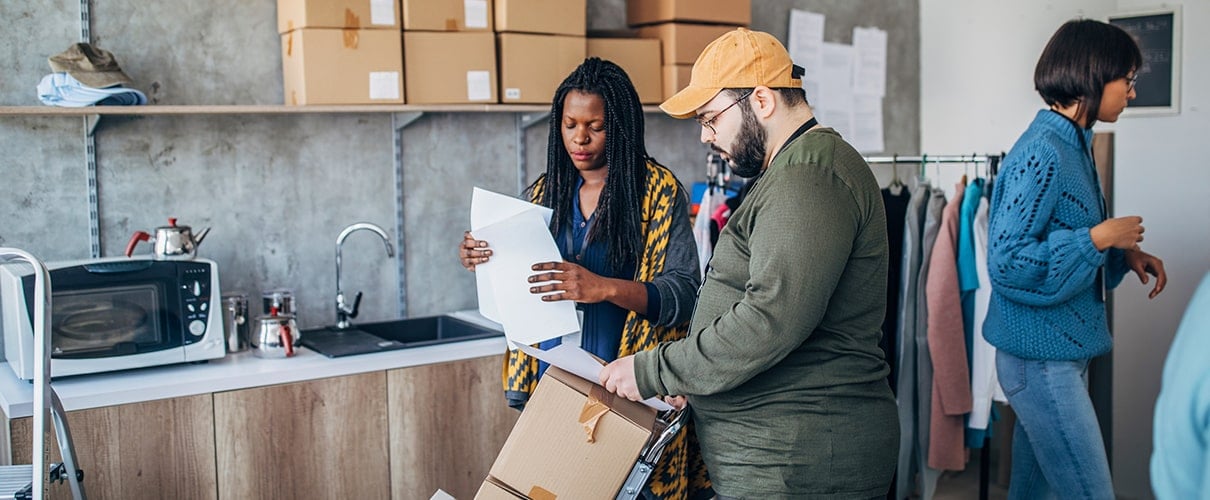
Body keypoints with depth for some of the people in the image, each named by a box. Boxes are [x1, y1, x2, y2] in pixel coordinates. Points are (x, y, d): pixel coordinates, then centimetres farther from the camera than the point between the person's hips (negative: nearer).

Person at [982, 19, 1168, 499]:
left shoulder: (1073, 145, 12)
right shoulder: (1041, 153, -18)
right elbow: (1005, 262, -22)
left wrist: (1125, 253, 7)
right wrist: (1100, 238, -18)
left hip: (1063, 351, 9)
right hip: (1041, 356, -9)